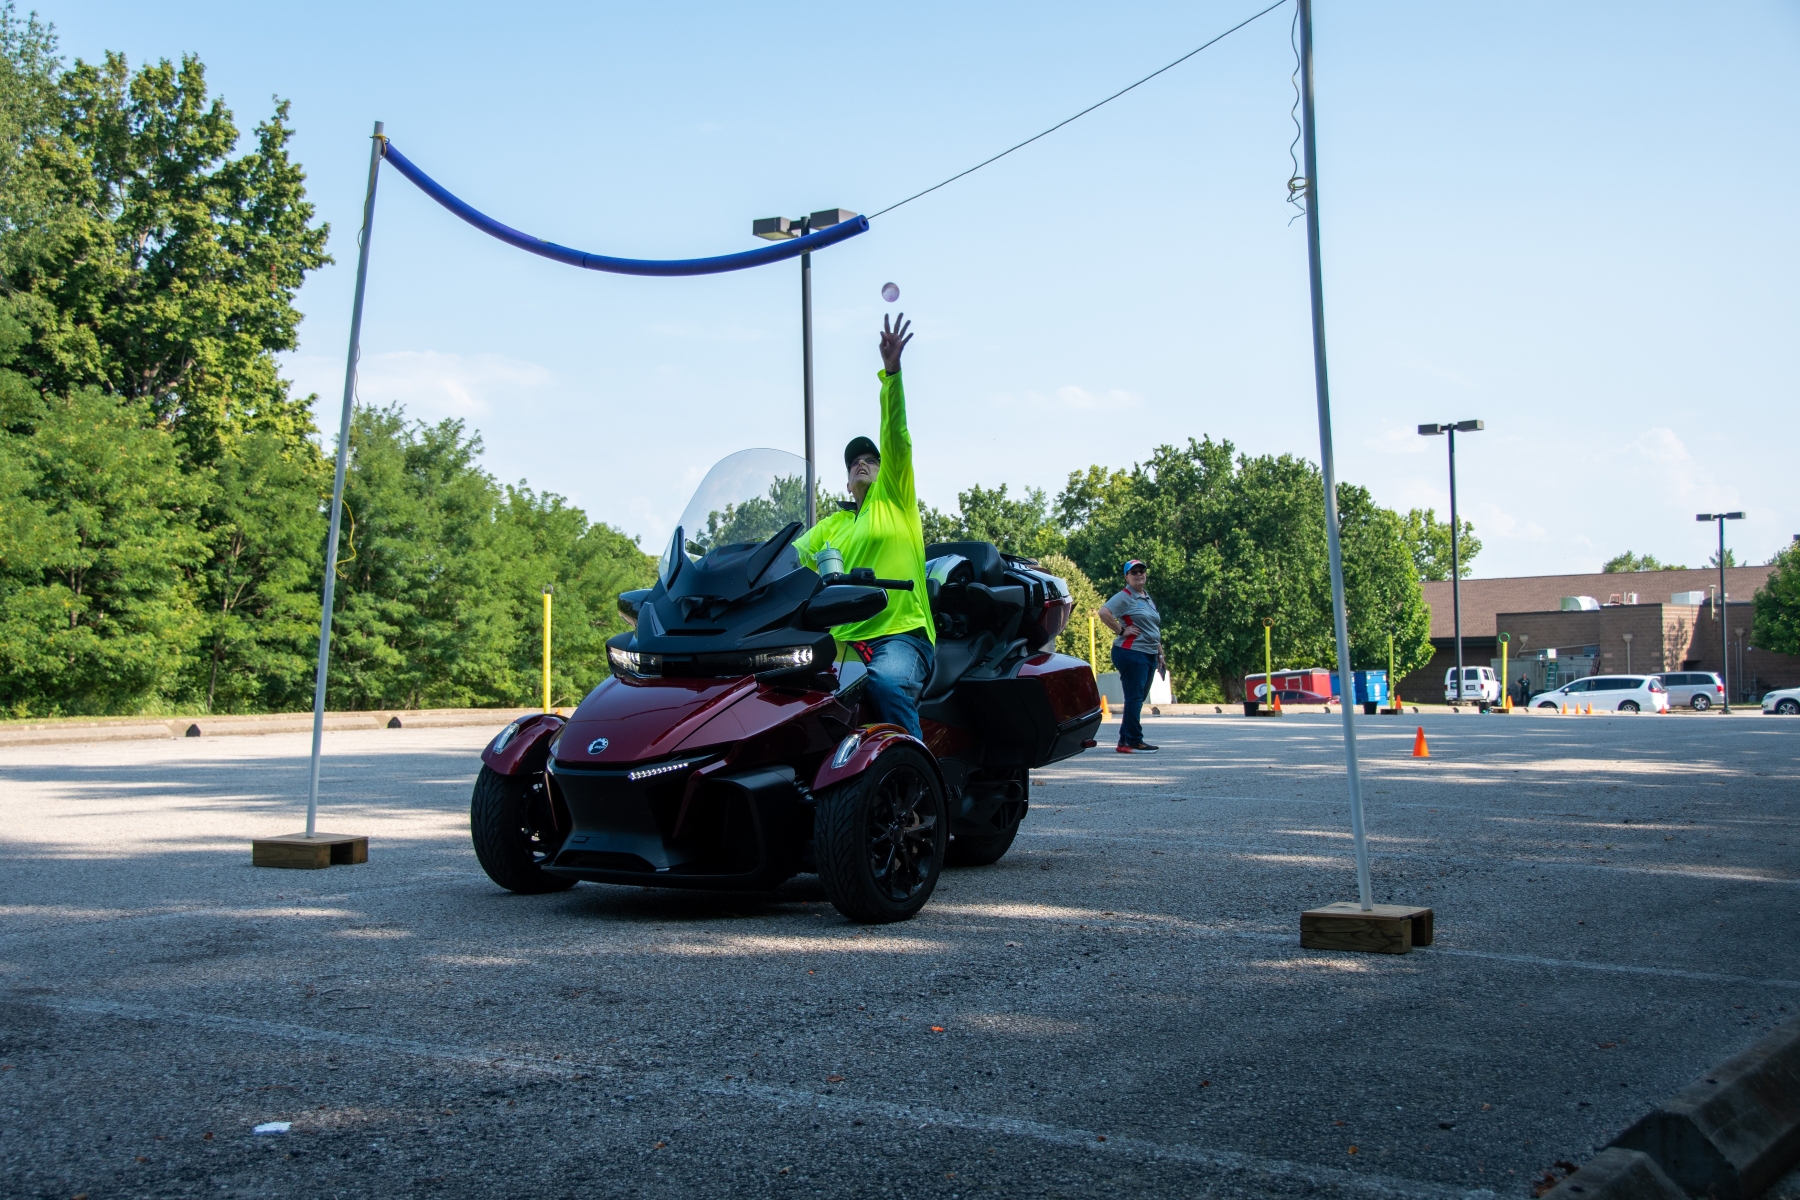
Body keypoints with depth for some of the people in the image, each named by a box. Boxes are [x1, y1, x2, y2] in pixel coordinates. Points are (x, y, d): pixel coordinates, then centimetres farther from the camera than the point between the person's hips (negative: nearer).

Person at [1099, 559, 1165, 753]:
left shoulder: (1148, 599, 20)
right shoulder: (1125, 597, -7)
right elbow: (1104, 612, -23)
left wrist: (1160, 655, 22)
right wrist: (1121, 630, -17)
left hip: (1149, 655, 9)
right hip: (1131, 652, -9)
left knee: (1138, 698, 11)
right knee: (1135, 697, -9)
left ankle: (1126, 740, 17)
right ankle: (1133, 742, -7)